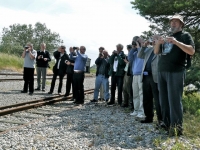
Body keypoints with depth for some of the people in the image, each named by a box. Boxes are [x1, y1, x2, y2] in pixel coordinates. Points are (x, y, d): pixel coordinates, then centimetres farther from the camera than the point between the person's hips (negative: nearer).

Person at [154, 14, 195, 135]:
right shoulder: (167, 37, 24)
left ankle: (176, 127, -6)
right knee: (164, 100, 5)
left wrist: (176, 42, -18)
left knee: (174, 100, -10)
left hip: (175, 72, -6)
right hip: (162, 71, 6)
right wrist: (158, 43, -2)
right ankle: (167, 123, 12)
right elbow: (156, 52, 19)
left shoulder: (185, 35, 6)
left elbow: (192, 51, -8)